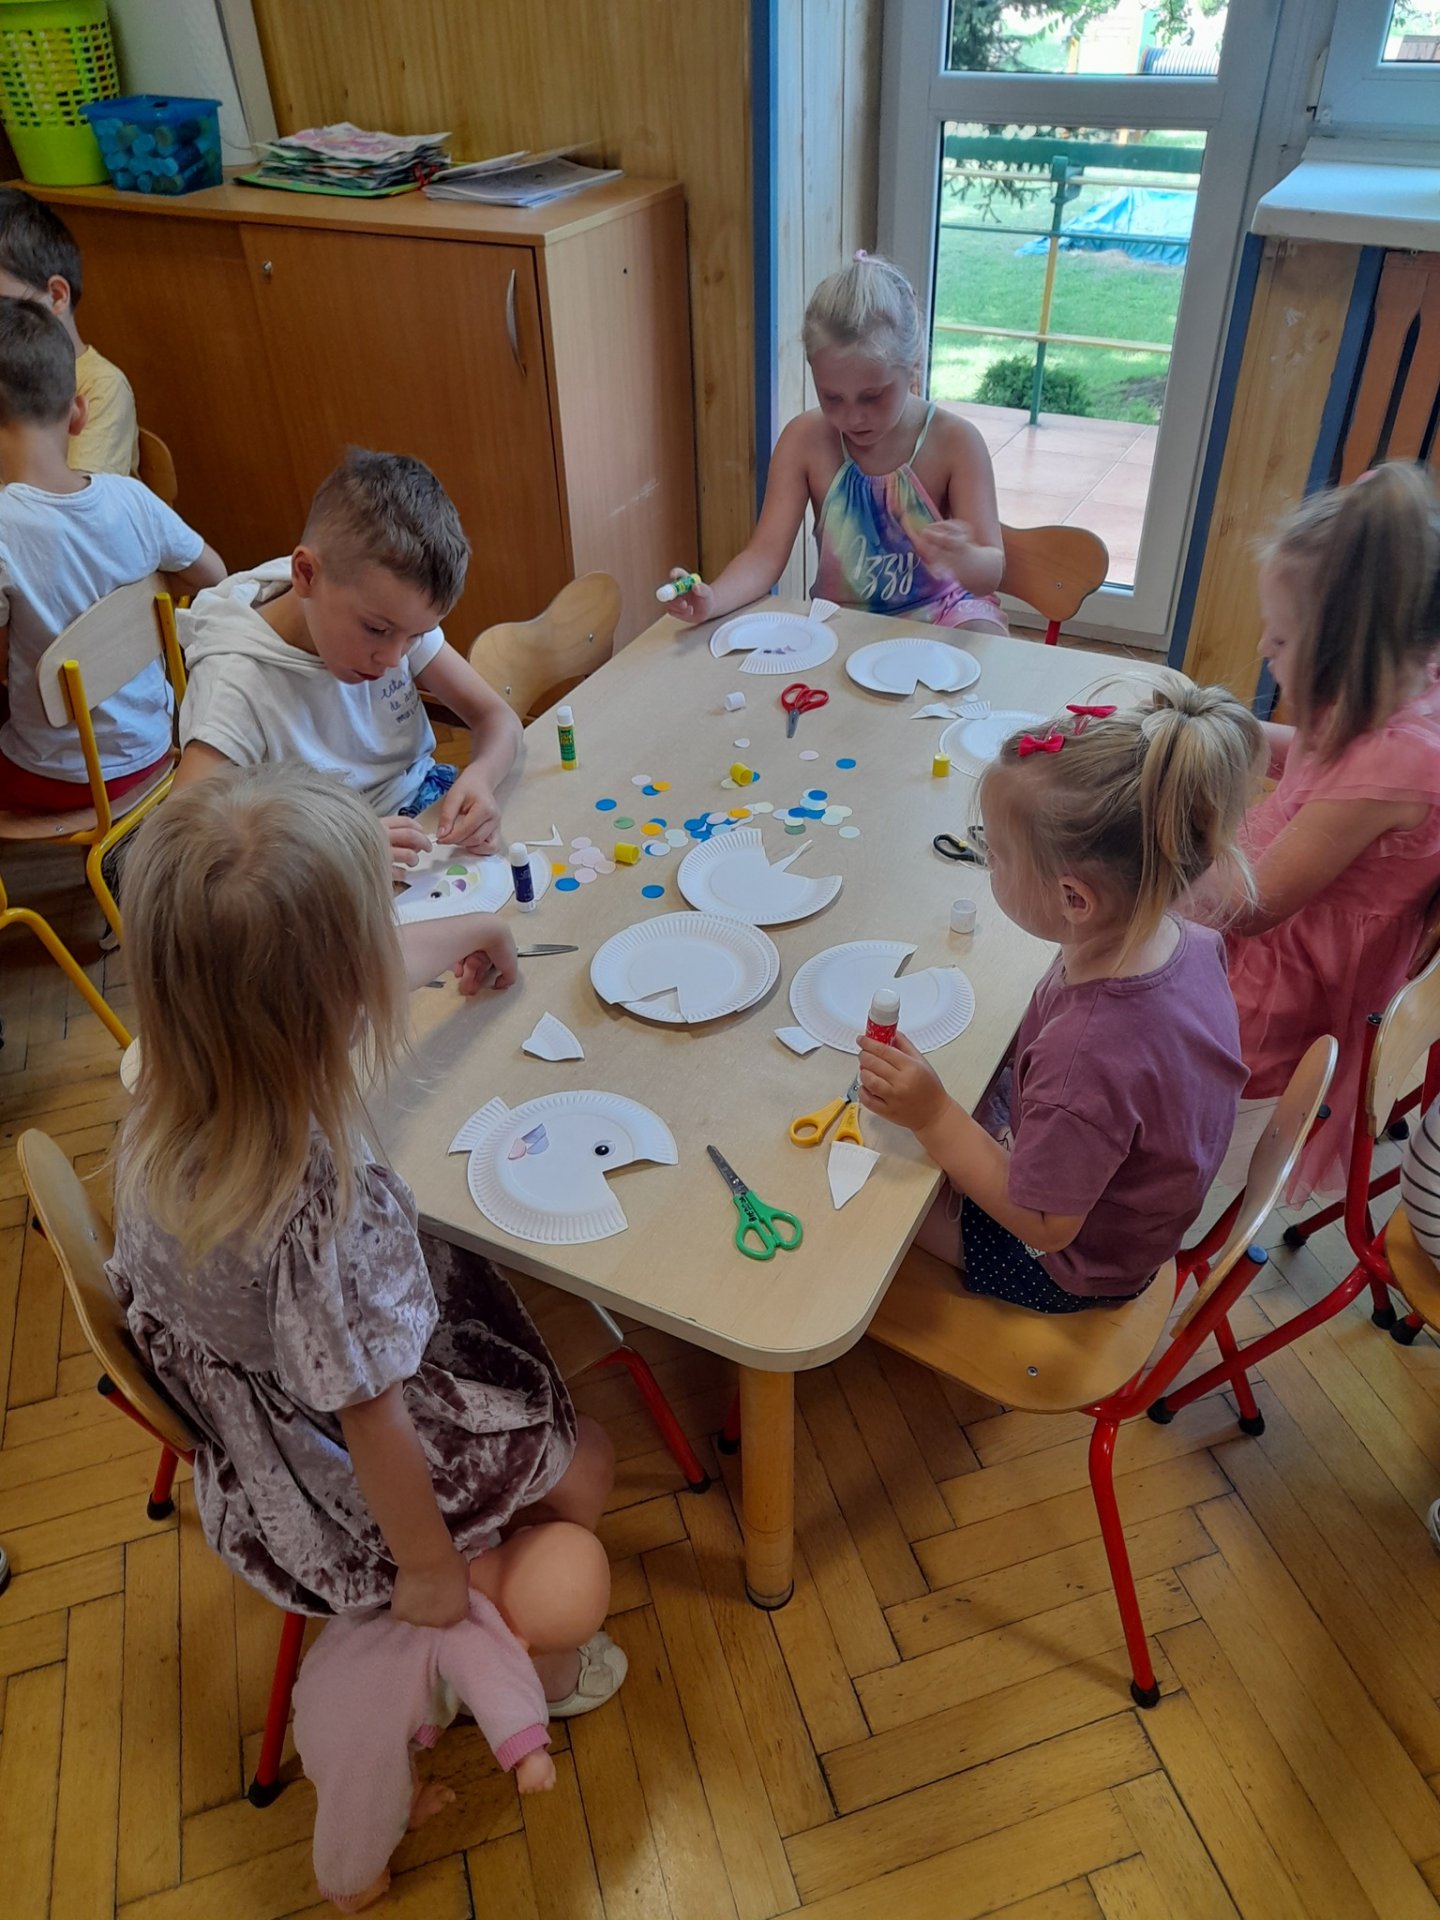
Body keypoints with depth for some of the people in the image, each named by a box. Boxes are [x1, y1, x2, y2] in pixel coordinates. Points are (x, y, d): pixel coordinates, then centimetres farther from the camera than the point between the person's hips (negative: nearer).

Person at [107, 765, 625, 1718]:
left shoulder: (175, 1090, -22)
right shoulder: (321, 1211, -46)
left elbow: (385, 969, -3)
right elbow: (372, 1429, -30)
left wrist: (468, 930, 17)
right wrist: (429, 1568, -10)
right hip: (328, 1478, -7)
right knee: (582, 1463, 14)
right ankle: (537, 1668, 42)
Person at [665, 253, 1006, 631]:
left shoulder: (955, 442, -16)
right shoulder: (805, 440, -10)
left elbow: (991, 573, -18)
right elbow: (766, 554, -13)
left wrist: (962, 558, -44)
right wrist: (712, 600, -35)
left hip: (939, 615, -3)